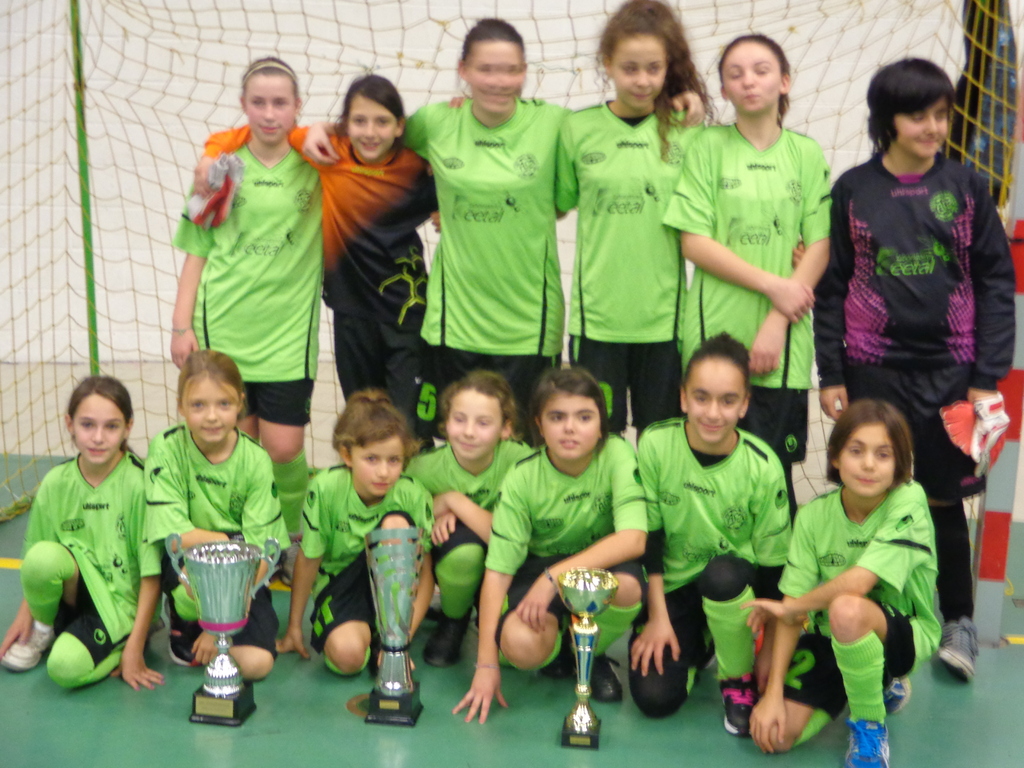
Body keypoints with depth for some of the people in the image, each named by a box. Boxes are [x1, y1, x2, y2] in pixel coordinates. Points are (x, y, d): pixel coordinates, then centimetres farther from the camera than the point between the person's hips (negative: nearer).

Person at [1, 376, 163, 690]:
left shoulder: (139, 485, -16)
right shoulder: (56, 484, -4)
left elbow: (152, 573, -13)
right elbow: (37, 566, 8)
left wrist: (134, 647, -13)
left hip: (120, 603, -4)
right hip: (76, 590, 4)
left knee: (66, 667, -31)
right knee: (43, 557, -28)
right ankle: (44, 628, 1)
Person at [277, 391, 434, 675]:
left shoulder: (414, 496, -20)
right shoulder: (325, 489, -21)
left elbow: (425, 573, -15)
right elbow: (308, 559, -9)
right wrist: (294, 628, 0)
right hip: (340, 582, 0)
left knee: (396, 524, -31)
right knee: (346, 654, -32)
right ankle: (368, 631, 6)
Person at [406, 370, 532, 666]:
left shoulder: (520, 460, -23)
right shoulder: (425, 467, -18)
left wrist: (453, 501, -26)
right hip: (449, 563, 1)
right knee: (463, 545, -34)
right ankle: (452, 622, -4)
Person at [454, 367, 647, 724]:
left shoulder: (616, 455, -19)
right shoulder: (522, 480, -17)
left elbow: (633, 539, -30)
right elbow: (497, 571, -18)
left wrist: (555, 576, -36)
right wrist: (486, 664, -21)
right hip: (539, 567, 0)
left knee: (627, 586, -36)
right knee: (521, 646, -31)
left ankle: (591, 655, -1)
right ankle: (559, 642, 10)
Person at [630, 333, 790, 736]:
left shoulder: (762, 467, -16)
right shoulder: (655, 445, -15)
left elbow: (772, 565, -9)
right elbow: (647, 536, -7)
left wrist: (768, 652, -7)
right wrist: (658, 619, -10)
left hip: (735, 587, -1)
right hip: (670, 588, 1)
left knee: (723, 575, -37)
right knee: (654, 696, -18)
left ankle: (739, 679, -8)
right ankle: (694, 649, 19)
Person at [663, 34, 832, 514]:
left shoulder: (806, 154, 6)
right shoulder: (709, 147, 3)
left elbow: (819, 247, 2)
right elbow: (694, 243, -4)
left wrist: (778, 323, -8)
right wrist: (773, 285, -10)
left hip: (783, 340, 1)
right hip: (716, 335, -1)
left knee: (775, 466, 3)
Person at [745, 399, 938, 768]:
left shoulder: (908, 500, -20)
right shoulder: (814, 515, -7)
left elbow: (858, 582, -29)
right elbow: (792, 608, -10)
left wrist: (788, 606, -13)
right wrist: (773, 692, -18)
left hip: (903, 634, -5)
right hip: (830, 639, 5)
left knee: (845, 608, -38)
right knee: (773, 734, -11)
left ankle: (870, 727, -11)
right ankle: (882, 688, 17)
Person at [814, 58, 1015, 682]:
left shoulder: (966, 187, 3)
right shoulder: (854, 190, 2)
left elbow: (996, 282, 3)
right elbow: (832, 286, 4)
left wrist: (987, 376, -2)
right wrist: (831, 375, 1)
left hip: (948, 369, 0)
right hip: (873, 370, 0)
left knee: (944, 497, 6)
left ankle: (959, 623, 24)